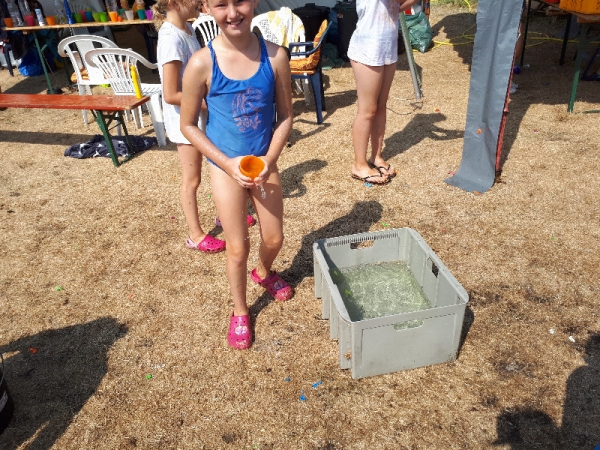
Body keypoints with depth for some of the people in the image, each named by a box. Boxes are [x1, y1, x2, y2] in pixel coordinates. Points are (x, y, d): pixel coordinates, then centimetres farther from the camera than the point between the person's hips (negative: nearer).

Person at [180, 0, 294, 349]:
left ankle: (264, 272, 50)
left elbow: (285, 116, -3)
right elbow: (189, 125, -8)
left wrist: (269, 159, -15)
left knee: (274, 239, 14)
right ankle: (240, 311, 31)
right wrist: (227, 163, -16)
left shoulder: (275, 56, -12)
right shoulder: (202, 63, -17)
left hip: (264, 163, 2)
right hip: (225, 167, -2)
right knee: (238, 247, 6)